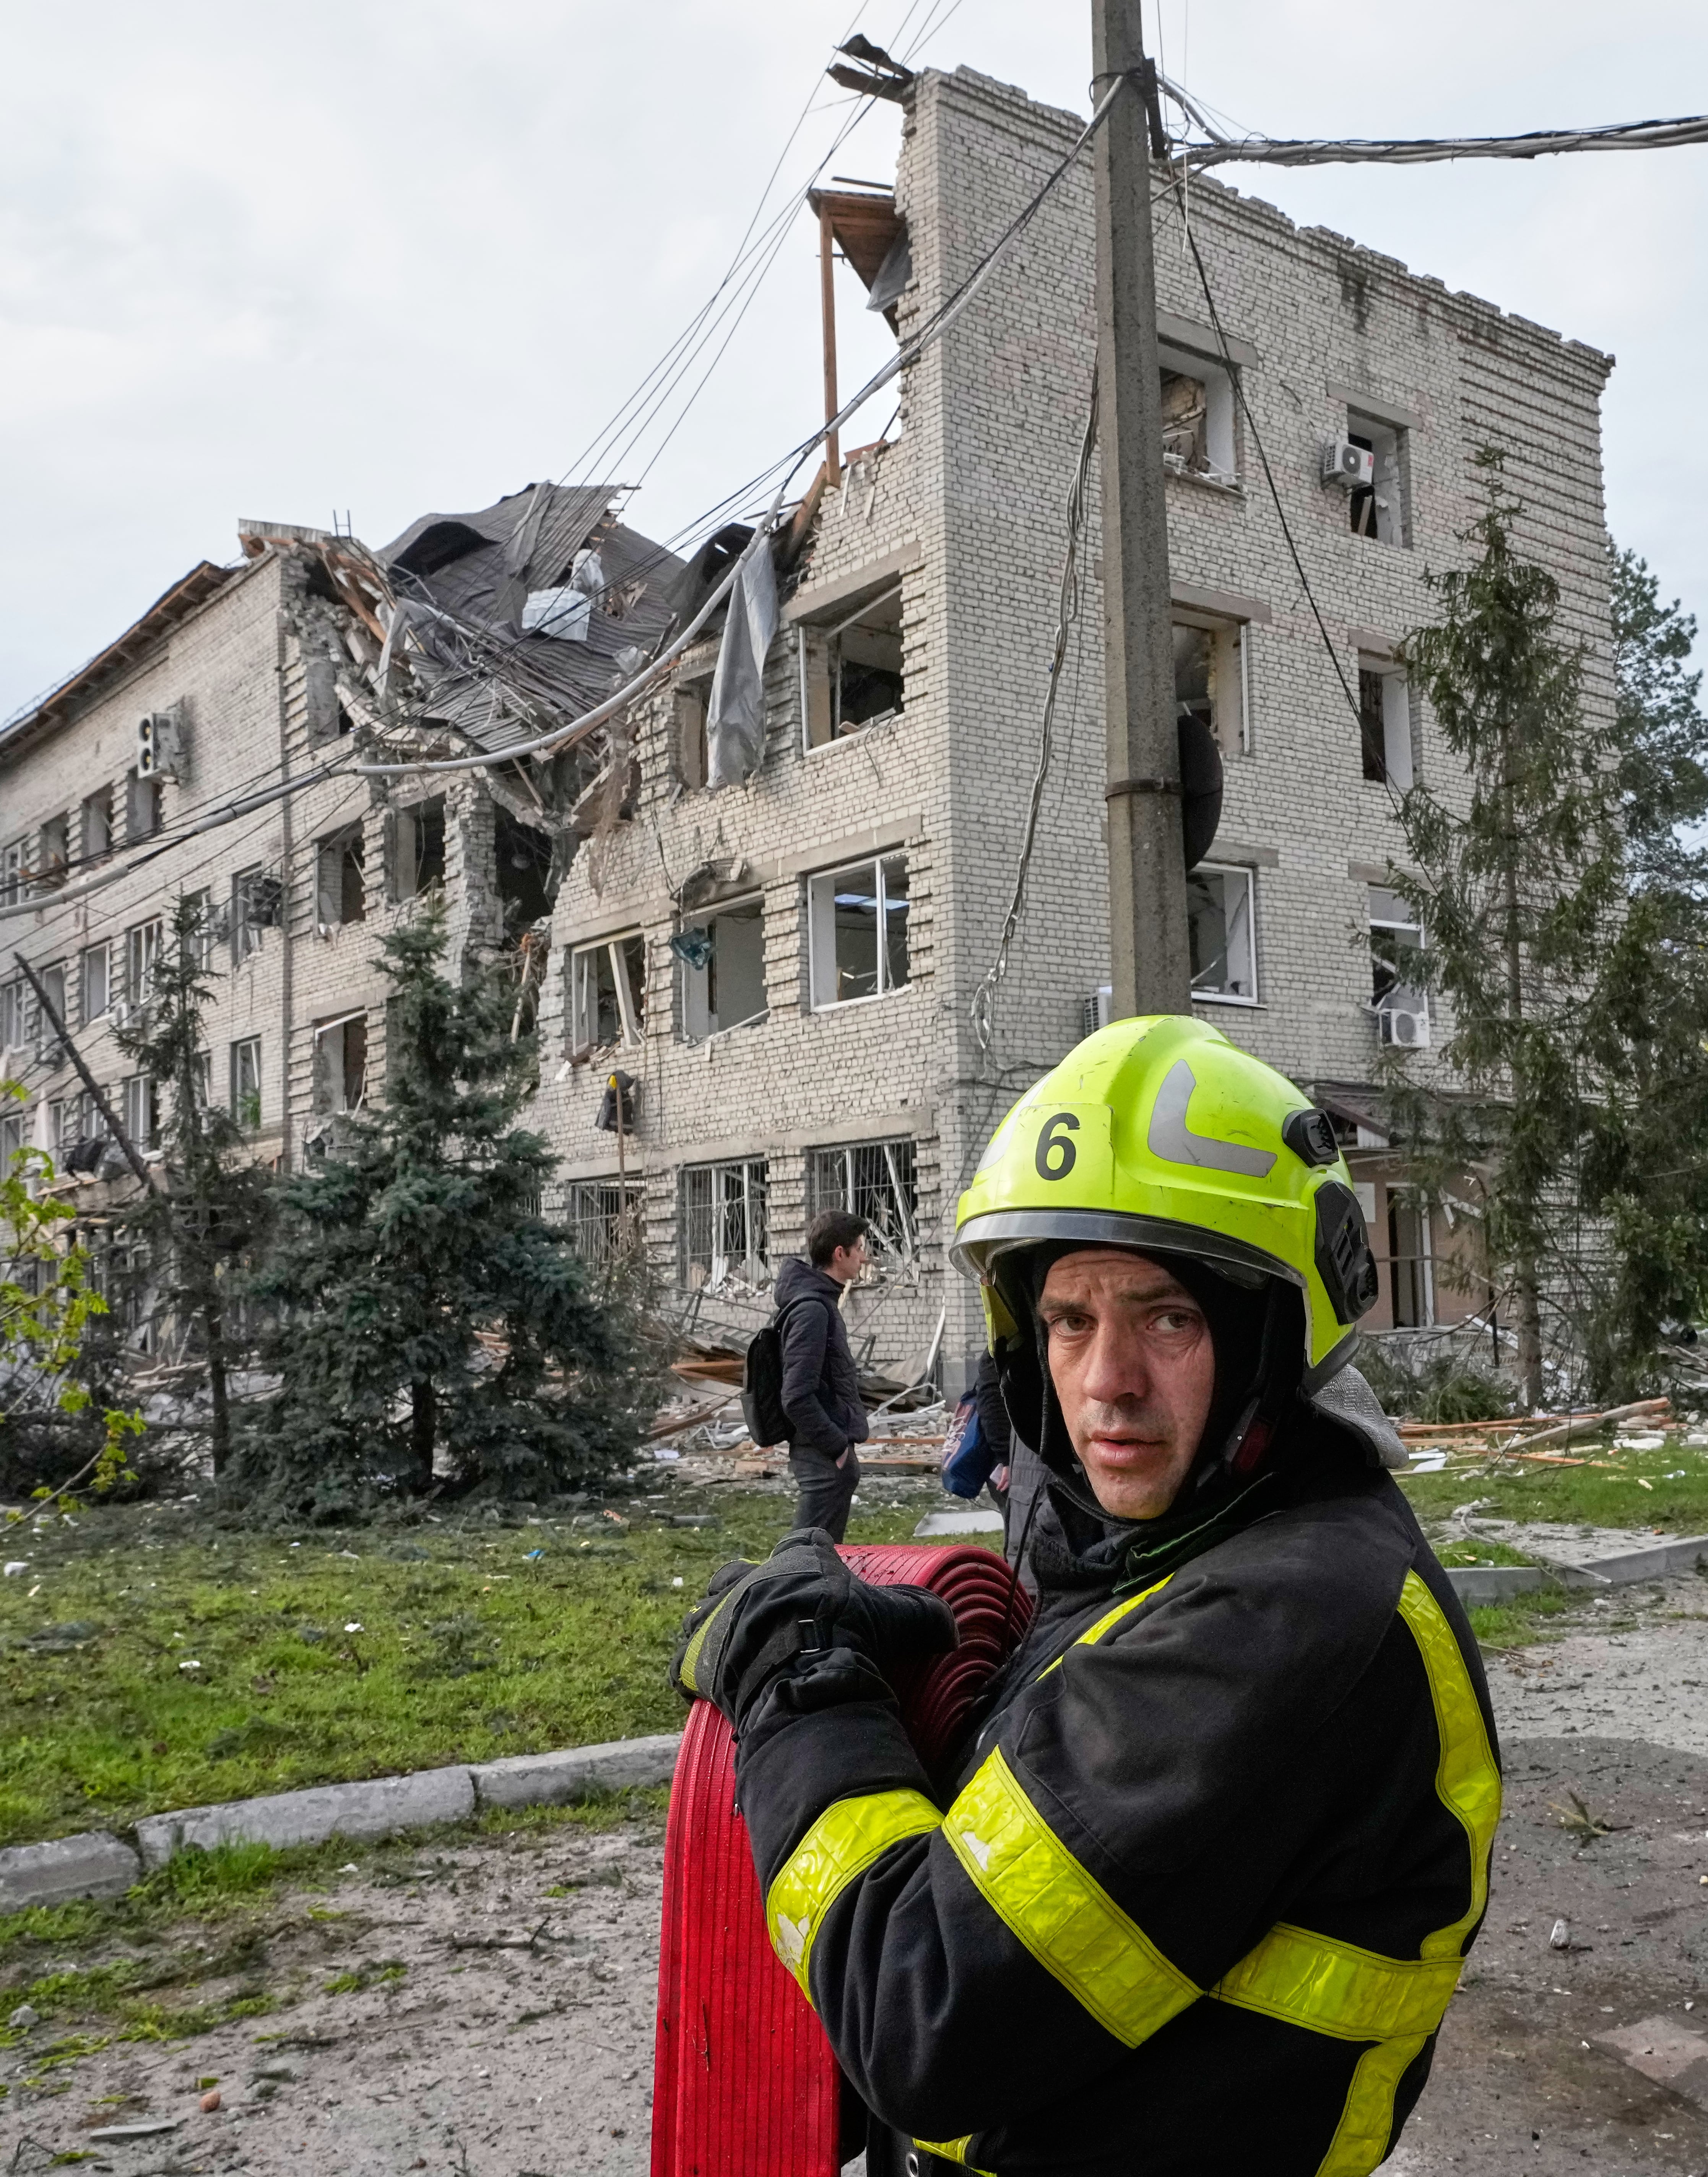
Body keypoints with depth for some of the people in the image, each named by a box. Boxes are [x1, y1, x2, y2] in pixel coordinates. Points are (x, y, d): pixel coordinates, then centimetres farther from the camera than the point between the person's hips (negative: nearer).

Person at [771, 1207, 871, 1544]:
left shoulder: (823, 1300, 12)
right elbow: (797, 1398, -24)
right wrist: (838, 1446, -18)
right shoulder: (812, 1309, -19)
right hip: (824, 1454, -10)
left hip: (831, 1451, 10)